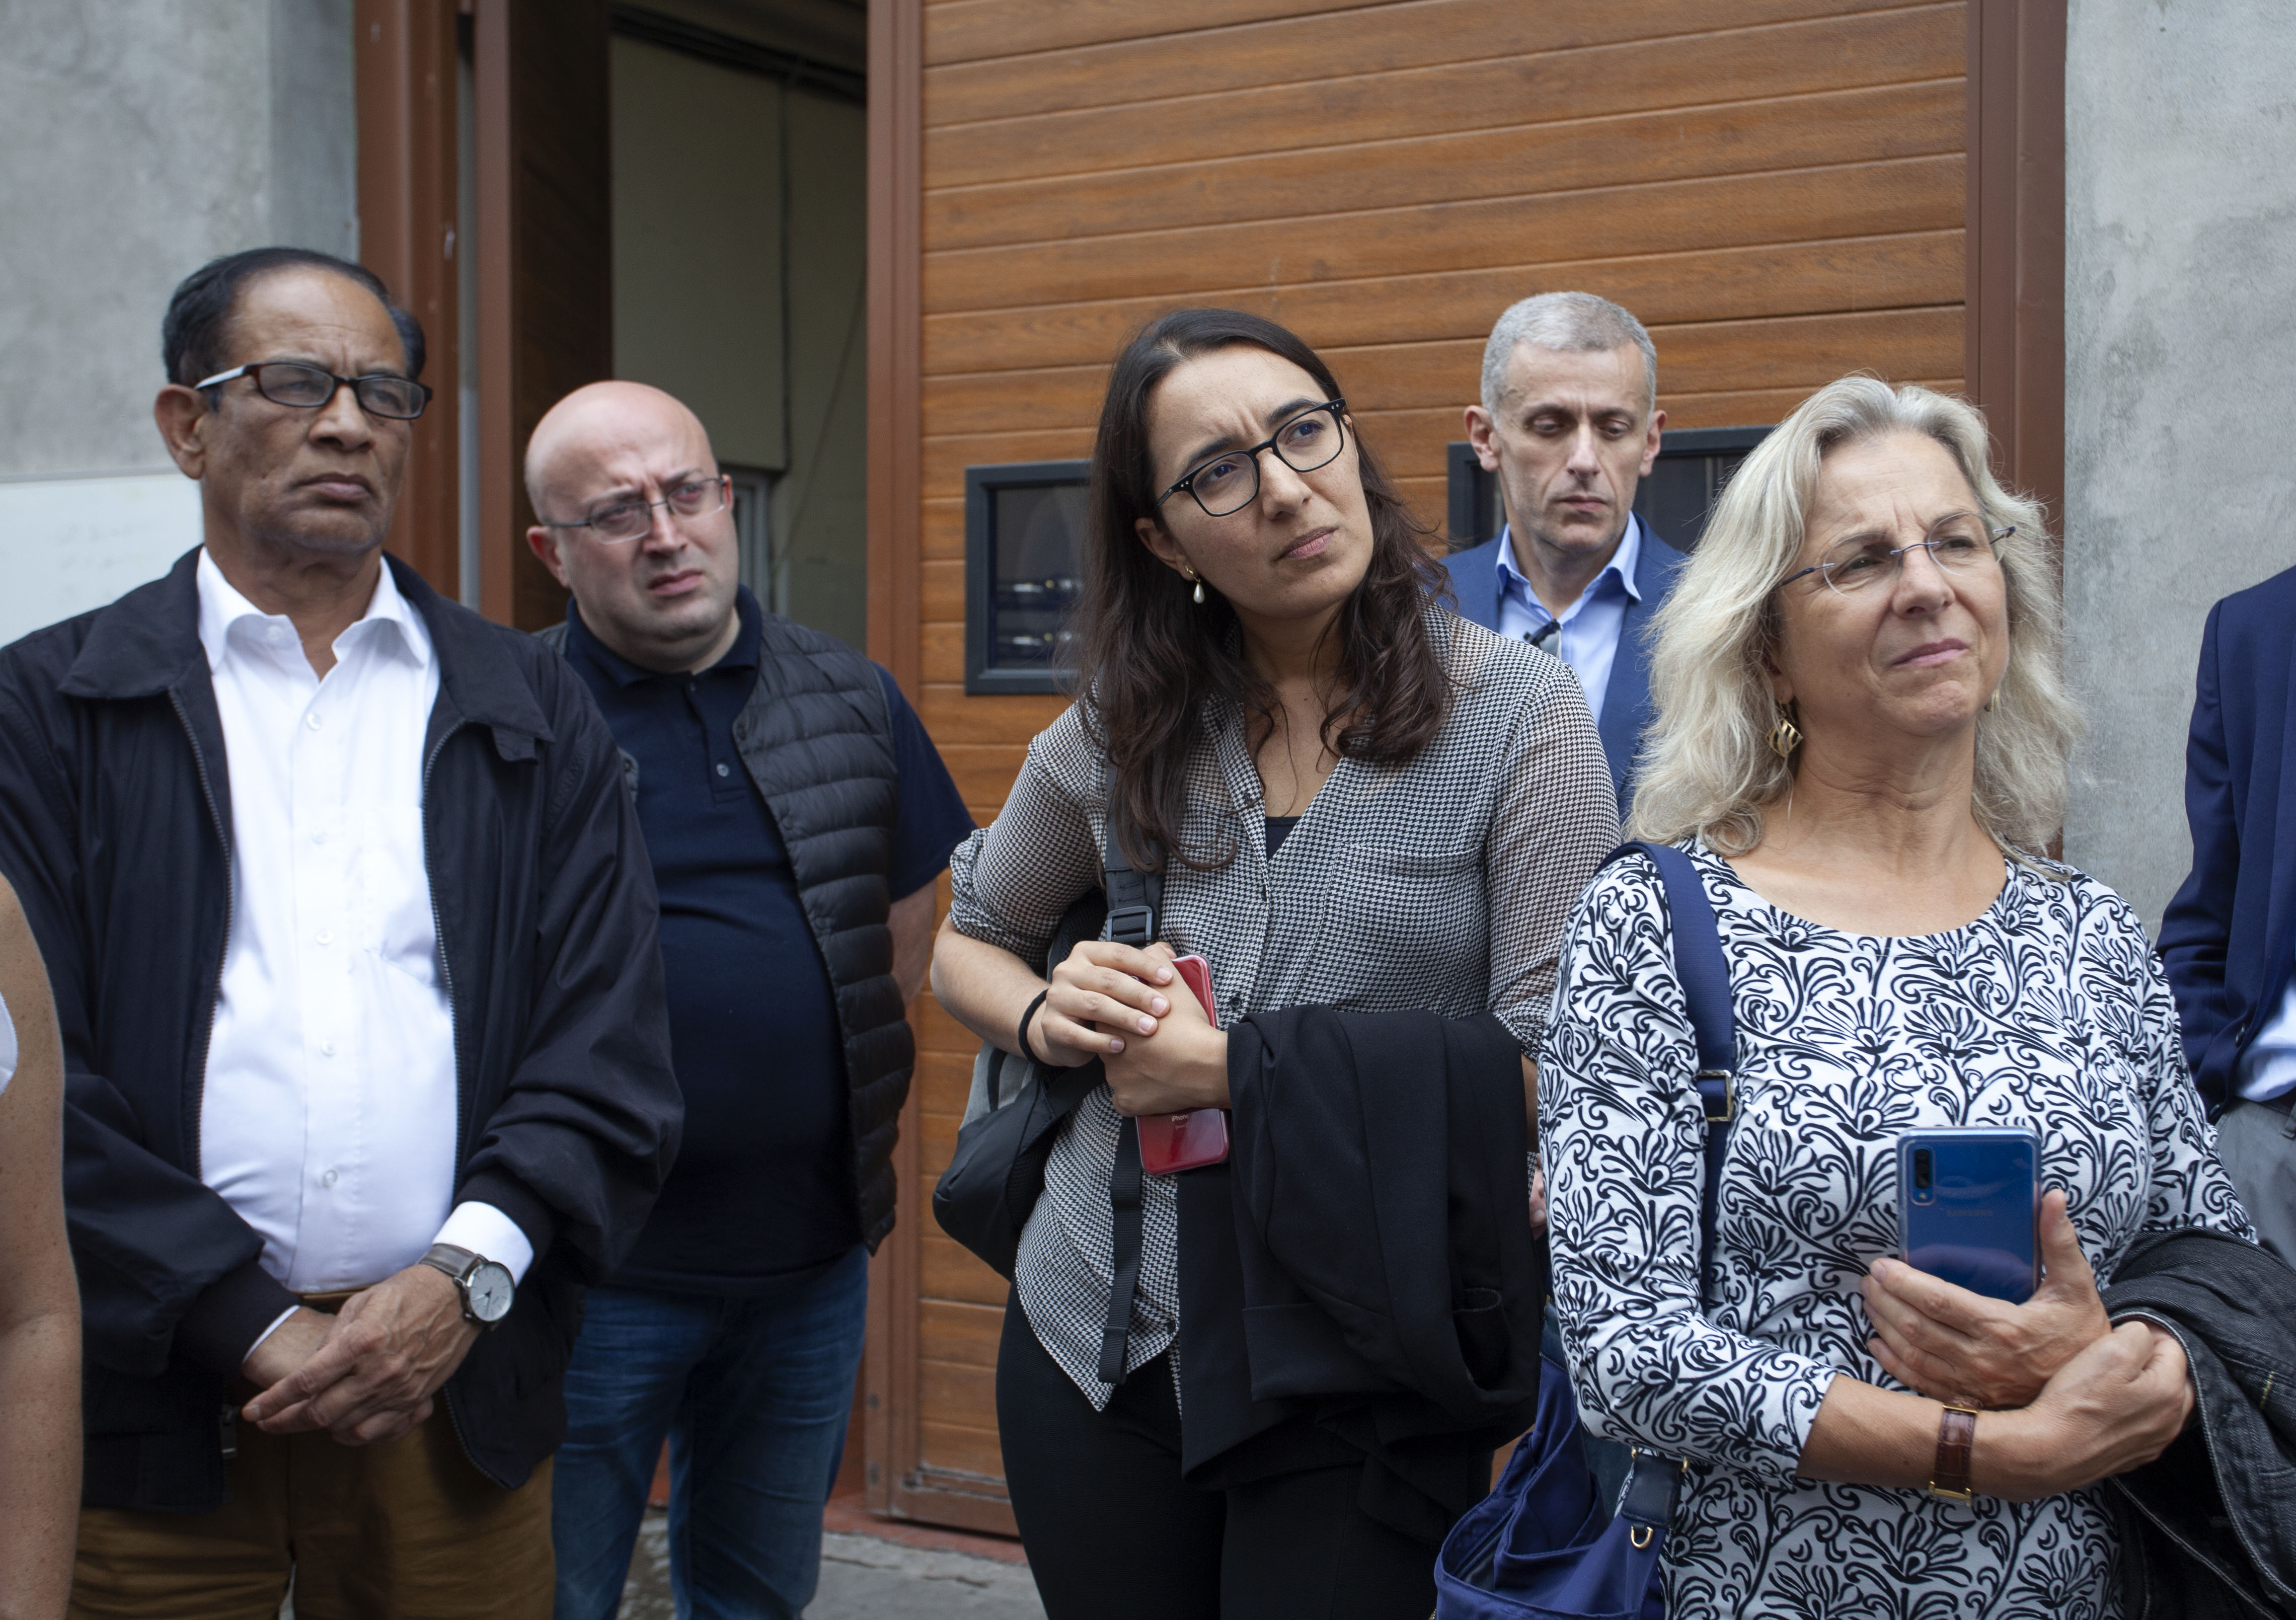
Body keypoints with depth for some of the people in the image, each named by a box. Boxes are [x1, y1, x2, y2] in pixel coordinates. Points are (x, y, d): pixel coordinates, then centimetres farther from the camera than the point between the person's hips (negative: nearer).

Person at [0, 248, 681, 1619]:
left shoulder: (535, 714, 8)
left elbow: (611, 1044, 2)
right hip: (152, 1399, -1)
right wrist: (251, 1326, -12)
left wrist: (468, 1275, -12)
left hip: (453, 1392, 2)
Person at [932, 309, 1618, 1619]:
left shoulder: (1518, 716, -9)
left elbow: (1552, 1084, -14)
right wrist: (1048, 1019, -5)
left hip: (1361, 1393, -3)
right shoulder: (1119, 736, 2)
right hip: (1098, 1347, 4)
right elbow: (969, 945, 18)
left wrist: (1235, 1071, -16)